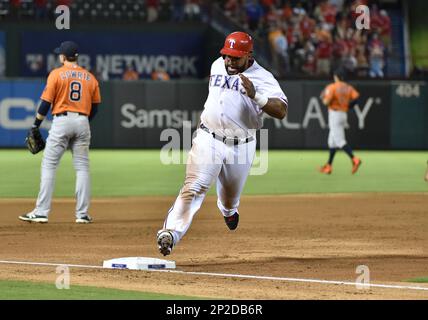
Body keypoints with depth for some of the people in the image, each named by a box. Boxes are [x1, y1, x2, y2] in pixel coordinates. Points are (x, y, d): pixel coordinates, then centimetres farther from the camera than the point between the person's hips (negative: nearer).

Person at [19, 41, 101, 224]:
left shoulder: (56, 74, -3)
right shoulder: (90, 77, 9)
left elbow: (46, 102, -6)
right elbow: (95, 106, 11)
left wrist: (36, 126, 0)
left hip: (61, 121, -4)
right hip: (83, 123, 4)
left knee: (49, 165, 0)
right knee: (82, 168, 7)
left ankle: (41, 212, -5)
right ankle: (82, 214, 4)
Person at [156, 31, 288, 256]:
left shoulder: (262, 77, -10)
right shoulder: (217, 66, 7)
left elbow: (281, 111, -23)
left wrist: (255, 95, -35)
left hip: (241, 148, -1)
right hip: (208, 141, 1)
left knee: (230, 197, 18)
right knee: (194, 188, -18)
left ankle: (228, 210, 55)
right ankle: (170, 233, -29)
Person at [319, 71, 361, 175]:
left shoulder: (332, 87, -7)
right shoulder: (348, 87, 10)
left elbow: (326, 102, -16)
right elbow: (356, 96, -6)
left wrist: (323, 98, 7)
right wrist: (348, 106, 8)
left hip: (334, 114, -7)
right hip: (344, 114, 7)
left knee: (339, 141, -13)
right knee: (332, 141, 16)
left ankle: (354, 159, -30)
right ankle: (329, 166, 19)